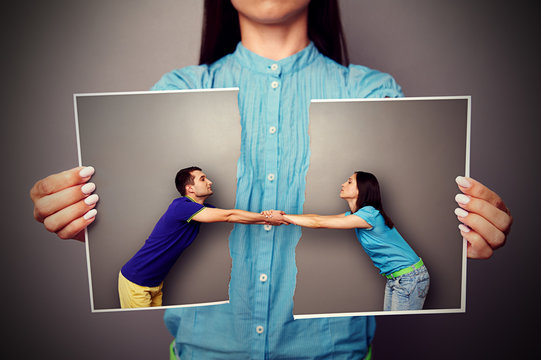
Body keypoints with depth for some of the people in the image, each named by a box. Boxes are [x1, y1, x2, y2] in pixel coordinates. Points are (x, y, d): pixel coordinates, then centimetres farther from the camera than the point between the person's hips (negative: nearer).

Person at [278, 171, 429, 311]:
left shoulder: (369, 214, -24)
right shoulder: (354, 215, 5)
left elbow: (318, 223, -25)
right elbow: (317, 217, 0)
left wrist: (283, 217, -20)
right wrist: (281, 216, -8)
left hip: (411, 278, -8)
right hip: (394, 278, 8)